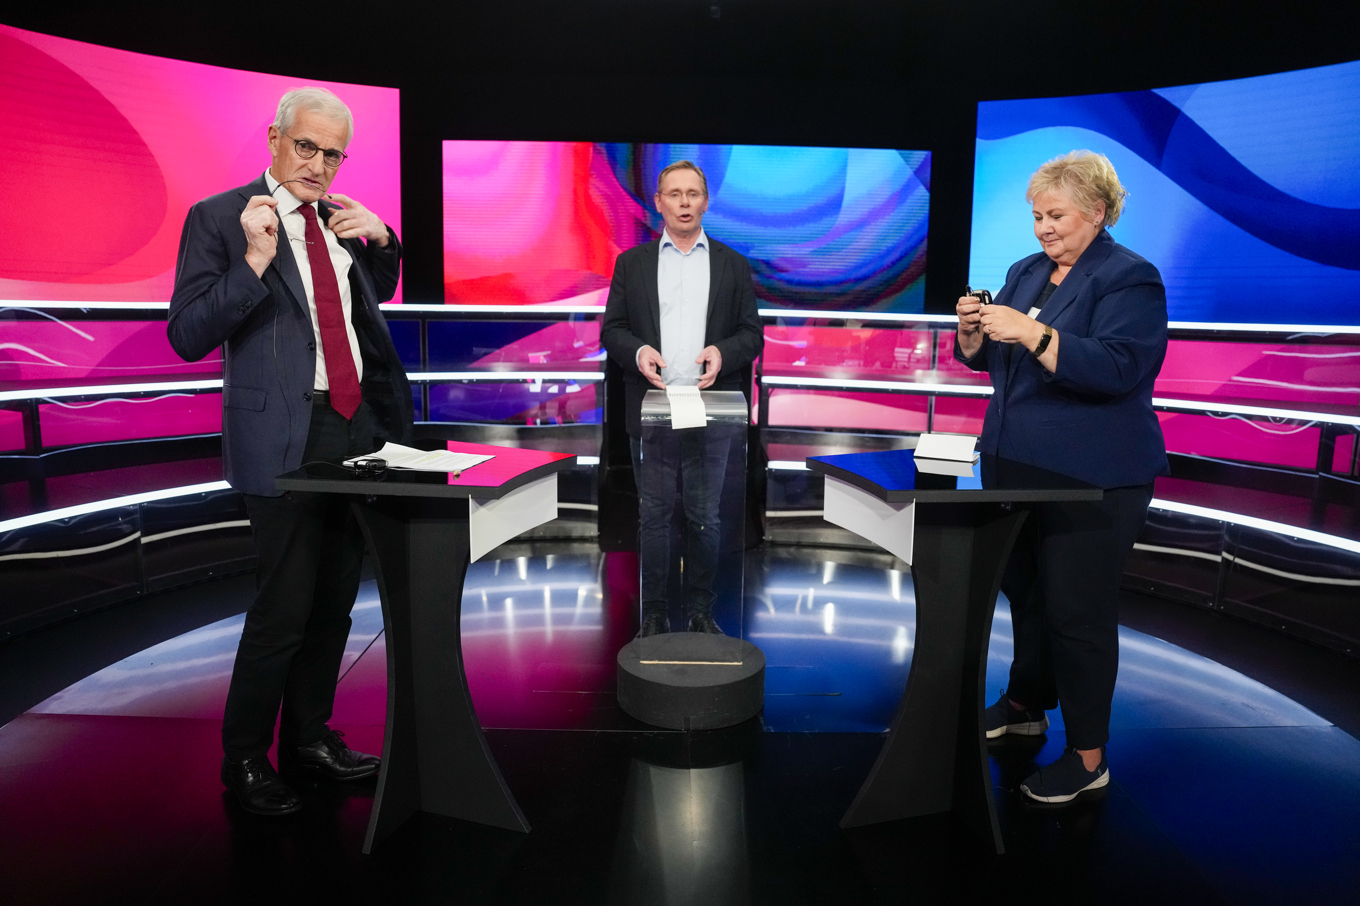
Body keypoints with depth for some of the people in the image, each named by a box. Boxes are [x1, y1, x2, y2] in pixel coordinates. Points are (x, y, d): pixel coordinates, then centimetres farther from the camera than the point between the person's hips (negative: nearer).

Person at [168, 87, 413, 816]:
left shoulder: (340, 216, 12)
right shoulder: (219, 219, -5)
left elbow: (376, 294, 26)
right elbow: (188, 336, -11)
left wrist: (381, 238, 6)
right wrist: (255, 260, -22)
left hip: (358, 427, 7)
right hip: (288, 439, -6)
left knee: (335, 599, 15)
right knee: (284, 607, -2)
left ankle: (309, 738, 33)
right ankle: (244, 759, 22)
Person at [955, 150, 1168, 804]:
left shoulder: (1128, 279, -9)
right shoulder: (1026, 272, 13)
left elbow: (1114, 368, -23)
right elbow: (981, 357, 15)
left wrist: (1029, 332, -29)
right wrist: (972, 328, -7)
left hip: (1092, 479, -7)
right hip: (1020, 467, 8)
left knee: (1077, 610, -2)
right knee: (1024, 590, 18)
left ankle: (1088, 755, 13)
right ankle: (1026, 705, 37)